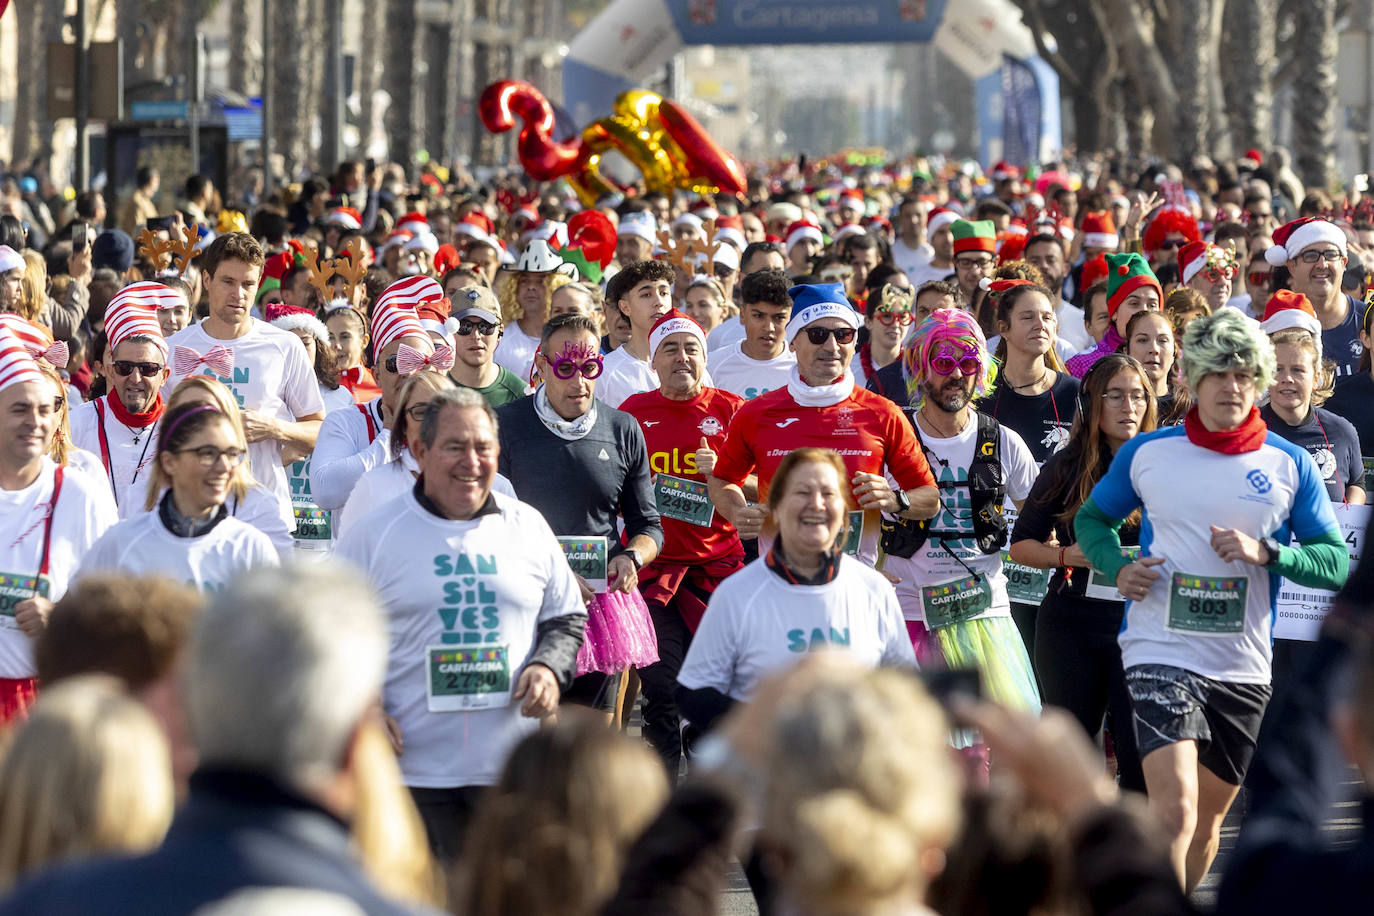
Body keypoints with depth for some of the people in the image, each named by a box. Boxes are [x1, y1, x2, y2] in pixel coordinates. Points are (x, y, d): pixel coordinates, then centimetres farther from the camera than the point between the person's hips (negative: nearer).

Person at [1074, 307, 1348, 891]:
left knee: (1209, 816, 16)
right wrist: (1117, 568, -3)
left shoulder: (1289, 465, 2)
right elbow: (1092, 519, 17)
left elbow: (1336, 563, 1)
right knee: (1174, 811, -20)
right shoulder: (1146, 454, 2)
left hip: (1243, 663, 3)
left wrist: (1265, 553, -16)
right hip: (1161, 652, -3)